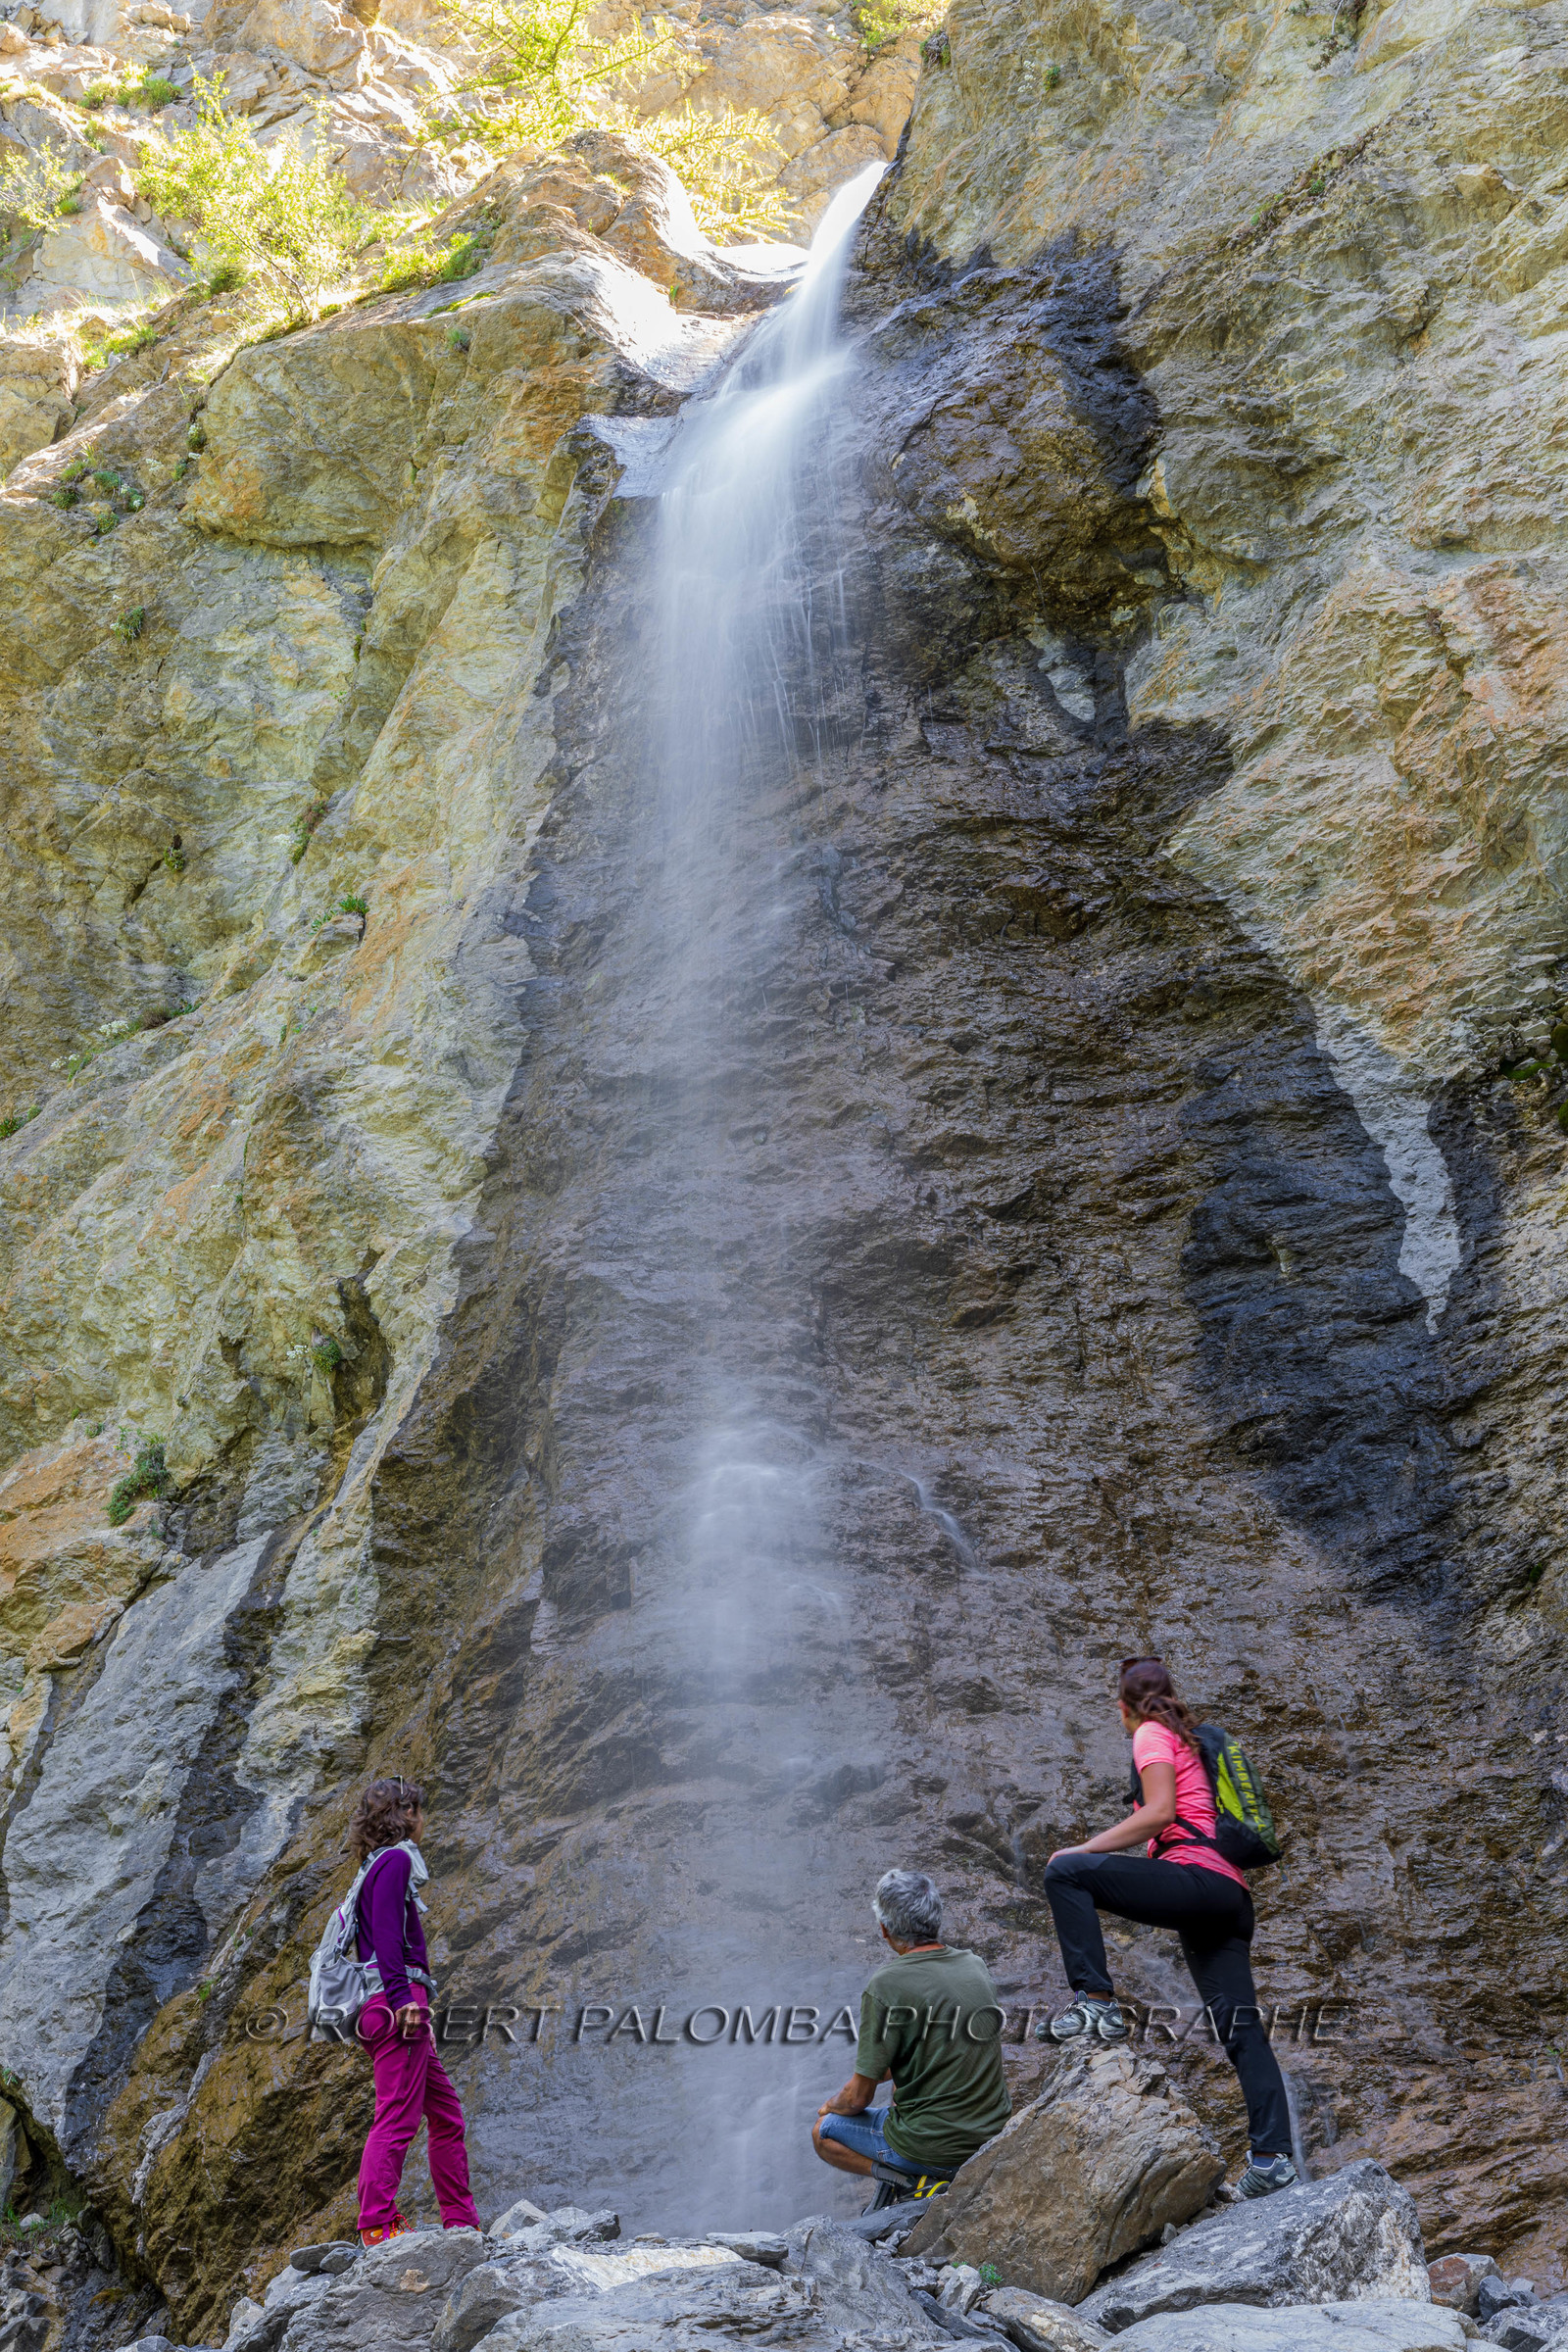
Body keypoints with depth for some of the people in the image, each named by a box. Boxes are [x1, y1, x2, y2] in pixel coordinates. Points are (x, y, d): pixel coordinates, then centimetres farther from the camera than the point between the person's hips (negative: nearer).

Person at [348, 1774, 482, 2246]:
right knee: (398, 2116, -12)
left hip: (401, 2009, 10)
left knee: (447, 2113, 12)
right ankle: (377, 2224, -15)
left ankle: (460, 2222, 14)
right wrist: (401, 1995, -24)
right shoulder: (396, 1860, -6)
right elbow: (387, 1931, -18)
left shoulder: (382, 1865, 23)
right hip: (399, 2001, -10)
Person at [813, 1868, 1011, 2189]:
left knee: (824, 2132, 18)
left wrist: (832, 2106, 10)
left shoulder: (886, 1986, -19)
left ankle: (908, 2180, -1)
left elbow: (859, 2097, -12)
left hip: (932, 2147, -7)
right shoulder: (975, 1965, 1)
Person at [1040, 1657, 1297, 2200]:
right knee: (1242, 2031, 5)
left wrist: (1086, 1849, -8)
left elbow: (1160, 1812, -12)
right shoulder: (1190, 1739, 29)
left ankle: (1095, 2003, -19)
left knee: (1065, 1871, -11)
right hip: (1231, 1896, 9)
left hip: (1198, 1879, -9)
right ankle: (1272, 2157, -2)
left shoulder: (1152, 1734, 3)